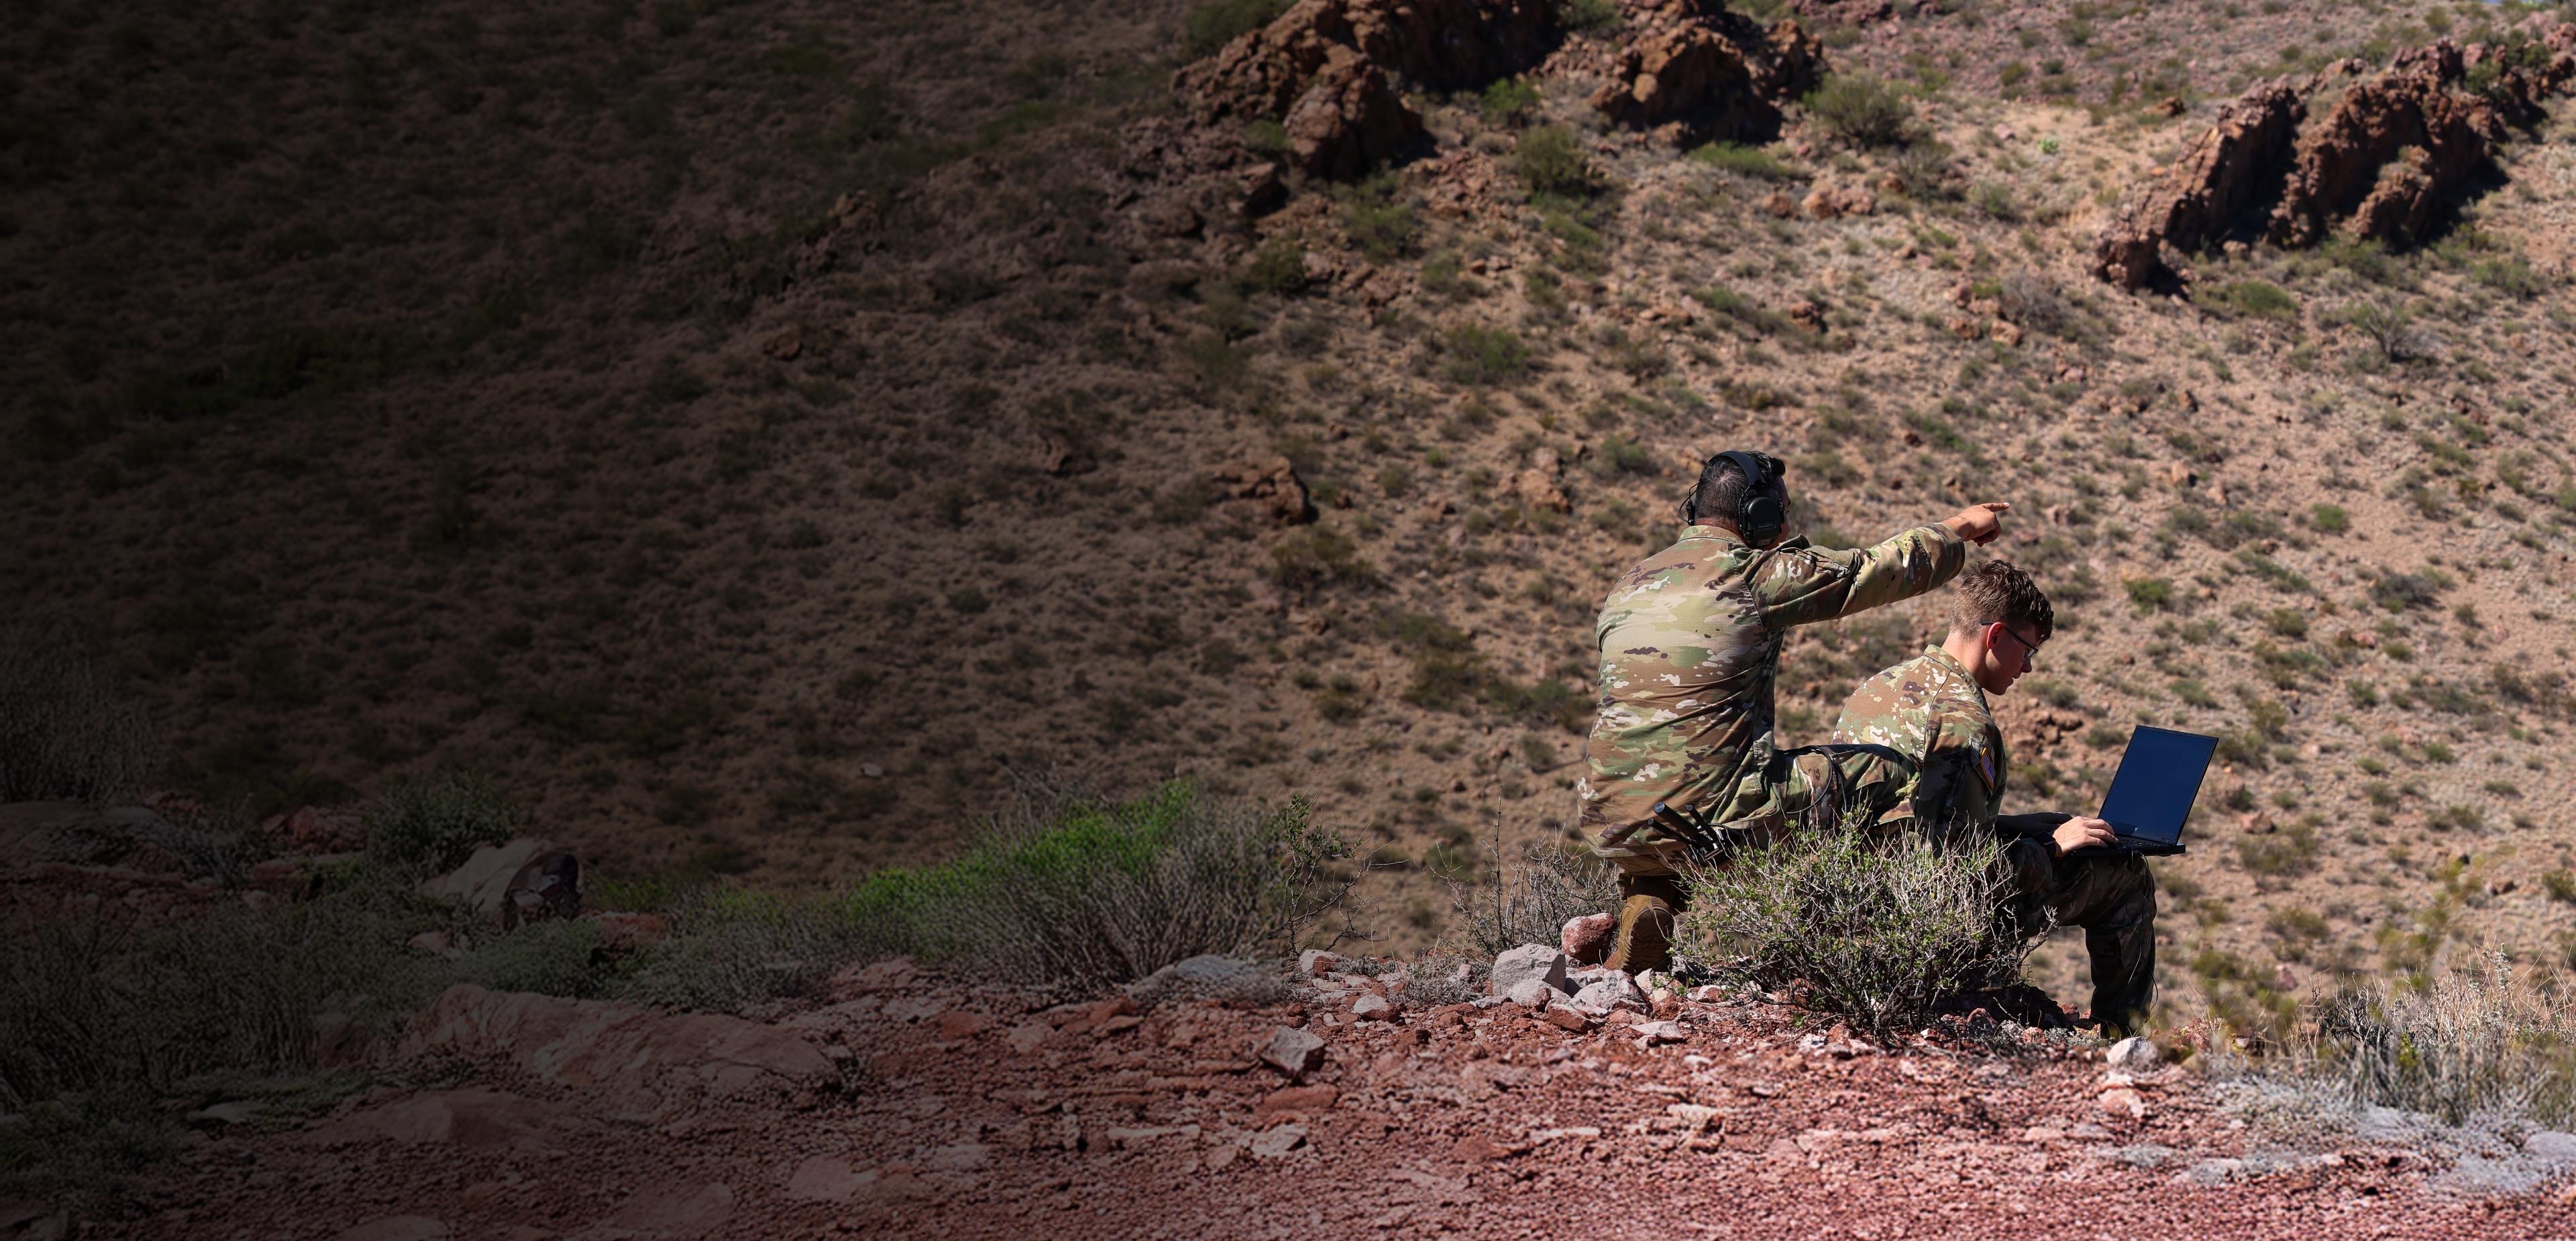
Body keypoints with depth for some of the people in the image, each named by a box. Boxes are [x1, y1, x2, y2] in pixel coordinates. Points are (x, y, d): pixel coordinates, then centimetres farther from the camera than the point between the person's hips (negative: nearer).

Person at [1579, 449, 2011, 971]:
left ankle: (1645, 901, 12)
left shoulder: (1628, 584, 14)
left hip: (1611, 826, 7)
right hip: (1705, 820, -6)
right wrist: (1960, 527, 25)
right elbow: (1886, 567, 9)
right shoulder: (1760, 574, -4)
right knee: (1892, 776, 6)